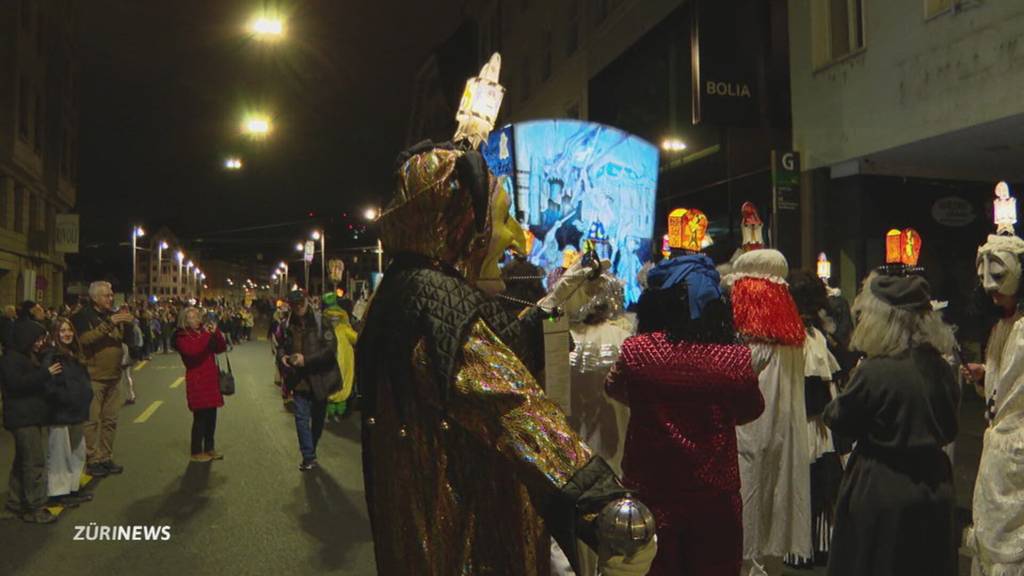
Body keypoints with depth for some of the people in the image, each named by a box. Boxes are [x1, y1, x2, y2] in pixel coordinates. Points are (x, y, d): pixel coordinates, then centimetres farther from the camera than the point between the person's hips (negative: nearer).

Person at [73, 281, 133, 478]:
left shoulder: (113, 315, 13)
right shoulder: (83, 316, -5)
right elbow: (84, 339, -22)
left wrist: (128, 324, -3)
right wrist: (109, 324, -27)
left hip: (113, 377, 6)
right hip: (93, 377, -6)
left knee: (110, 420, 10)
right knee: (92, 421, -4)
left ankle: (106, 458, 19)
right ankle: (93, 460, 3)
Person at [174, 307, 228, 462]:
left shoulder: (204, 332, 14)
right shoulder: (182, 337, -5)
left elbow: (221, 348, 8)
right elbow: (192, 351, -24)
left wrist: (216, 332, -7)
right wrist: (206, 335, -23)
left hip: (211, 380, 6)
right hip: (196, 382, -6)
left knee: (211, 416, 9)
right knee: (200, 417, -5)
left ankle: (209, 448, 21)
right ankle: (196, 452, 6)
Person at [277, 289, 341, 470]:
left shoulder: (321, 323, -10)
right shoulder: (288, 326, 4)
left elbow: (330, 349, -16)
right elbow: (281, 346, 19)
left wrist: (306, 359, -22)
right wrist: (282, 357, -5)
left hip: (319, 379, -2)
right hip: (299, 380, 2)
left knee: (318, 418, 12)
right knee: (301, 417, -6)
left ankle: (310, 453, 31)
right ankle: (308, 457, 1)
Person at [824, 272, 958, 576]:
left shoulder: (874, 371, -22)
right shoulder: (941, 368, -2)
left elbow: (839, 420, -7)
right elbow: (948, 431, 10)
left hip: (882, 495, -6)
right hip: (935, 493, 6)